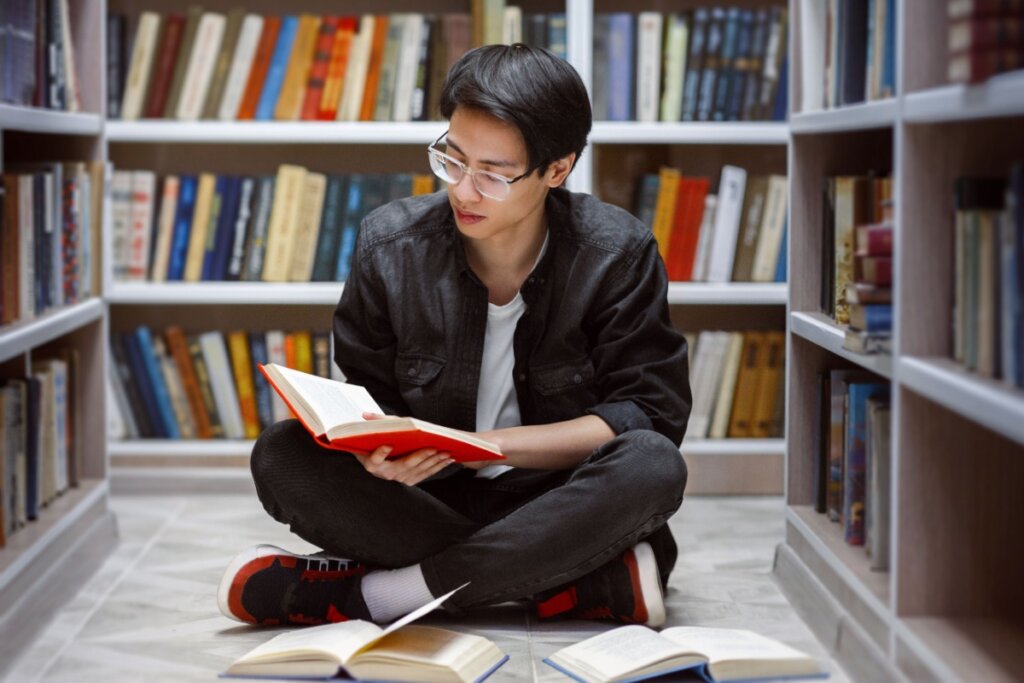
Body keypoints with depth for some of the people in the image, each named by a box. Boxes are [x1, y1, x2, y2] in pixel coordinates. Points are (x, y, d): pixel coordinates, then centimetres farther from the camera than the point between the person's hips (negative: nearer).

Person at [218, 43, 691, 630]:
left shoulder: (617, 254, -10)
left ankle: (364, 593, -29)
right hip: (430, 500, 2)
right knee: (283, 456, -24)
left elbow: (650, 413, -13)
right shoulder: (391, 245, -5)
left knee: (651, 465, -34)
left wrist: (485, 443, -22)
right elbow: (368, 400, 2)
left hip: (557, 506, -2)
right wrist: (378, 448, -25)